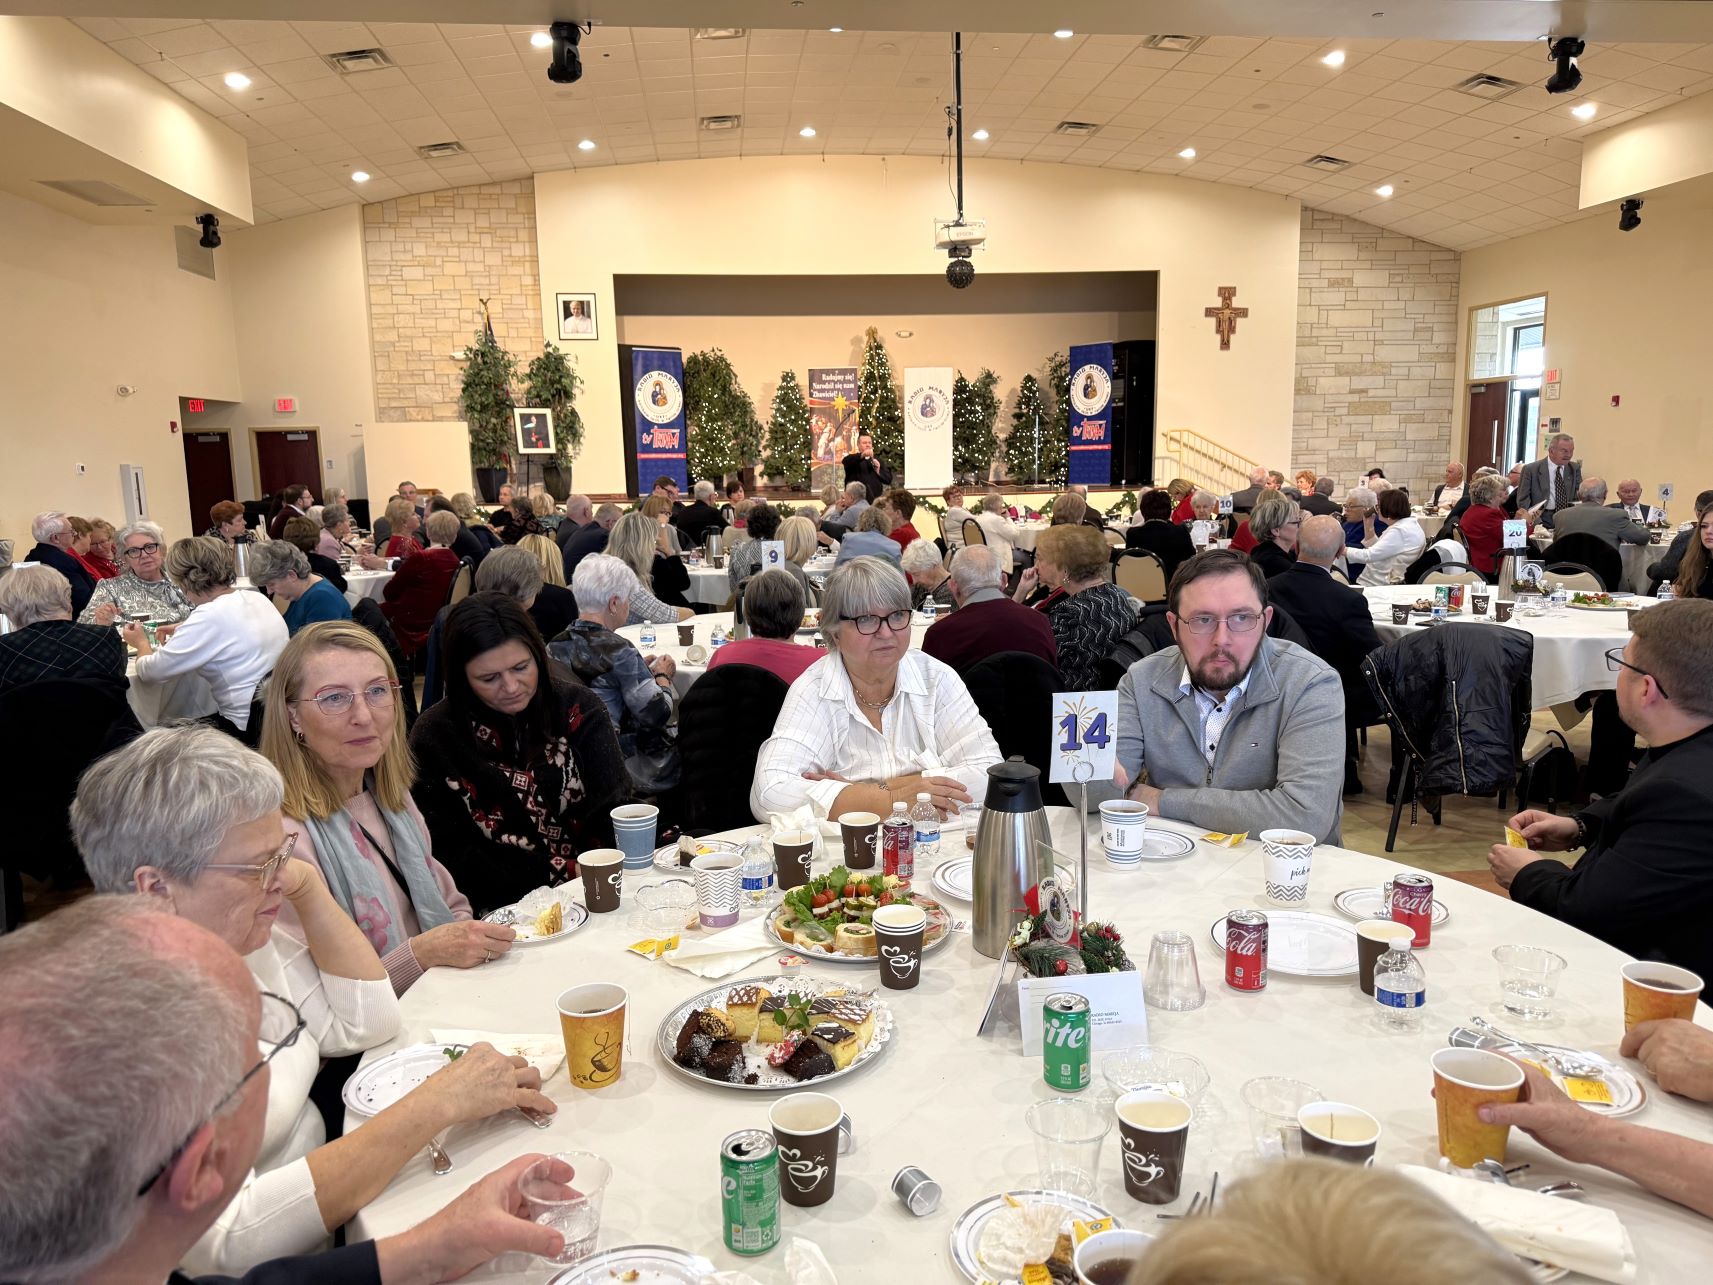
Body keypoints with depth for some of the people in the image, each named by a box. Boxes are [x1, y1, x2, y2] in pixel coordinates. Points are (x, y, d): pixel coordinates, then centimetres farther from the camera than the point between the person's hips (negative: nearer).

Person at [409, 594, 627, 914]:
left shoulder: (579, 710, 2)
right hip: (502, 909, 0)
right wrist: (561, 872, -11)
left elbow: (614, 814, 0)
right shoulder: (434, 735, -2)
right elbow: (448, 853, -3)